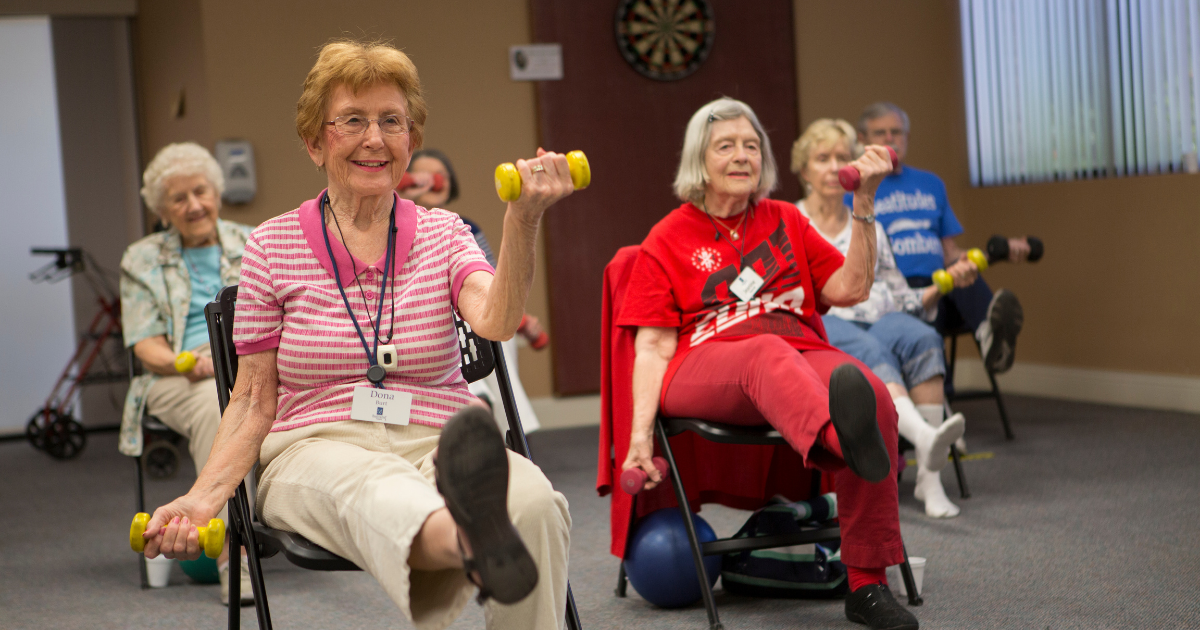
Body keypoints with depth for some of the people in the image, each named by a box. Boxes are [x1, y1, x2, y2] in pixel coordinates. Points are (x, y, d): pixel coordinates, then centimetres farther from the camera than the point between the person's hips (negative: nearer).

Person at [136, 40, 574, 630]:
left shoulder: (442, 233, 11)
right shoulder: (271, 246, 9)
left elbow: (495, 321, -10)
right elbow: (255, 398, 10)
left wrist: (522, 221, -27)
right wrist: (204, 495, -6)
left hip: (439, 449, 2)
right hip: (313, 451, -2)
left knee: (530, 499, -35)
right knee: (367, 486, -41)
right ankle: (472, 542, -74)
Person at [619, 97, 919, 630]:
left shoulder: (786, 222, 24)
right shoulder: (667, 240, 15)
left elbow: (850, 290, 14)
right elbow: (654, 348, 6)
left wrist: (864, 203, 7)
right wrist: (641, 433, -8)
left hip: (802, 355, 3)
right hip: (704, 366, -3)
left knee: (874, 395, -31)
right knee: (767, 355, -39)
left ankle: (867, 584, -28)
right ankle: (843, 437, -76)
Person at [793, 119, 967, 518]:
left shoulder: (869, 229, 26)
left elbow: (899, 295, 21)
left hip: (876, 320, 3)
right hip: (817, 326, -3)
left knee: (921, 338, -33)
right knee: (866, 352, -39)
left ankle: (929, 475, -40)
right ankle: (925, 437, -65)